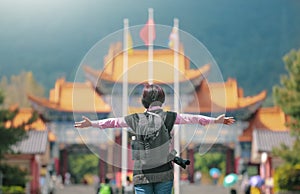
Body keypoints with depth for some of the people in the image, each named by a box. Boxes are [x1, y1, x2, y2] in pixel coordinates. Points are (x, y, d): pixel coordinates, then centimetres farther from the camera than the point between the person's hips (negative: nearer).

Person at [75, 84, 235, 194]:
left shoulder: (135, 119, 4)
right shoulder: (168, 117, 0)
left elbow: (112, 122, 15)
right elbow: (192, 118, 7)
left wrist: (91, 123, 28)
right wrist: (215, 120, 16)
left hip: (141, 174, 1)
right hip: (164, 173, 0)